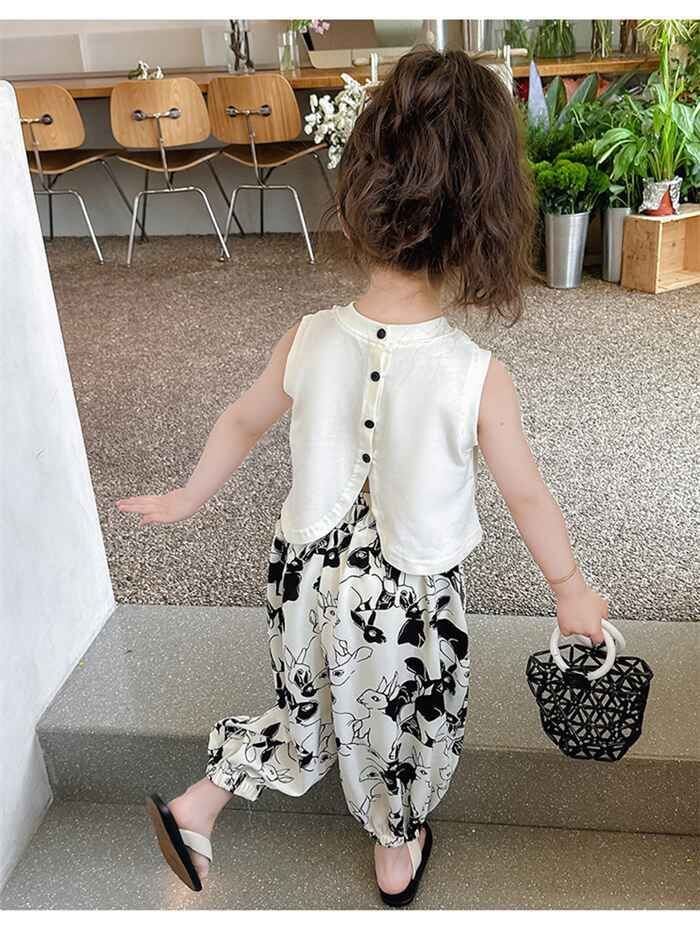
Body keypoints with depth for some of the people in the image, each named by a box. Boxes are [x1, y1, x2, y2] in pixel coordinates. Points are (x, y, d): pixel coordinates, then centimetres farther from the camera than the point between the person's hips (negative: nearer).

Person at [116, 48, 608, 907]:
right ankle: (396, 857, 52)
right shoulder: (479, 376, -25)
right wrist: (570, 589, 6)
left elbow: (240, 425, 0)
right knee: (406, 724, 26)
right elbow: (527, 498, -12)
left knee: (308, 702, 31)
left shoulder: (309, 340, -17)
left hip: (309, 572, 2)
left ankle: (196, 805, 41)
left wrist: (188, 499, 18)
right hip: (409, 597, -2)